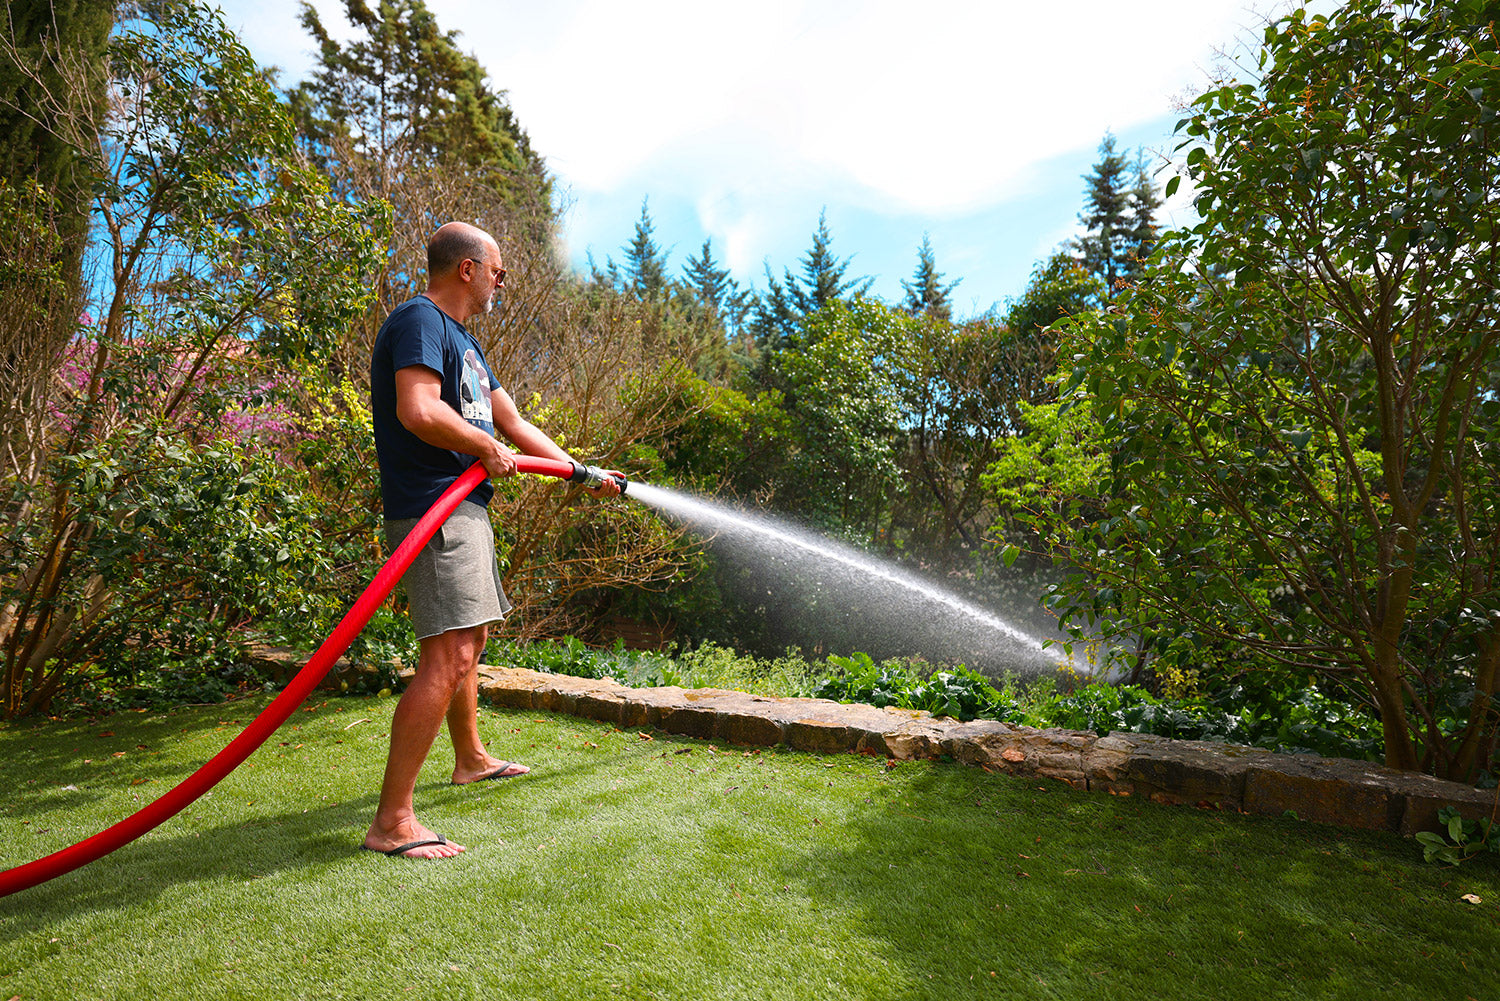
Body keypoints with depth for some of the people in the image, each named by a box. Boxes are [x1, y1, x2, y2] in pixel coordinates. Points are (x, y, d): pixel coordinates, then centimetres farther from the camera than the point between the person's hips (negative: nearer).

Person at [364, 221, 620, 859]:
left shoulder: (462, 340, 22)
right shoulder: (419, 319, -10)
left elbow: (513, 422, 23)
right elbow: (419, 411, -26)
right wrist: (487, 448, -11)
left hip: (465, 508, 11)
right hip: (433, 510, -11)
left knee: (471, 639, 21)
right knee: (448, 657, -16)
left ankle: (471, 758, 40)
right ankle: (392, 821, -9)